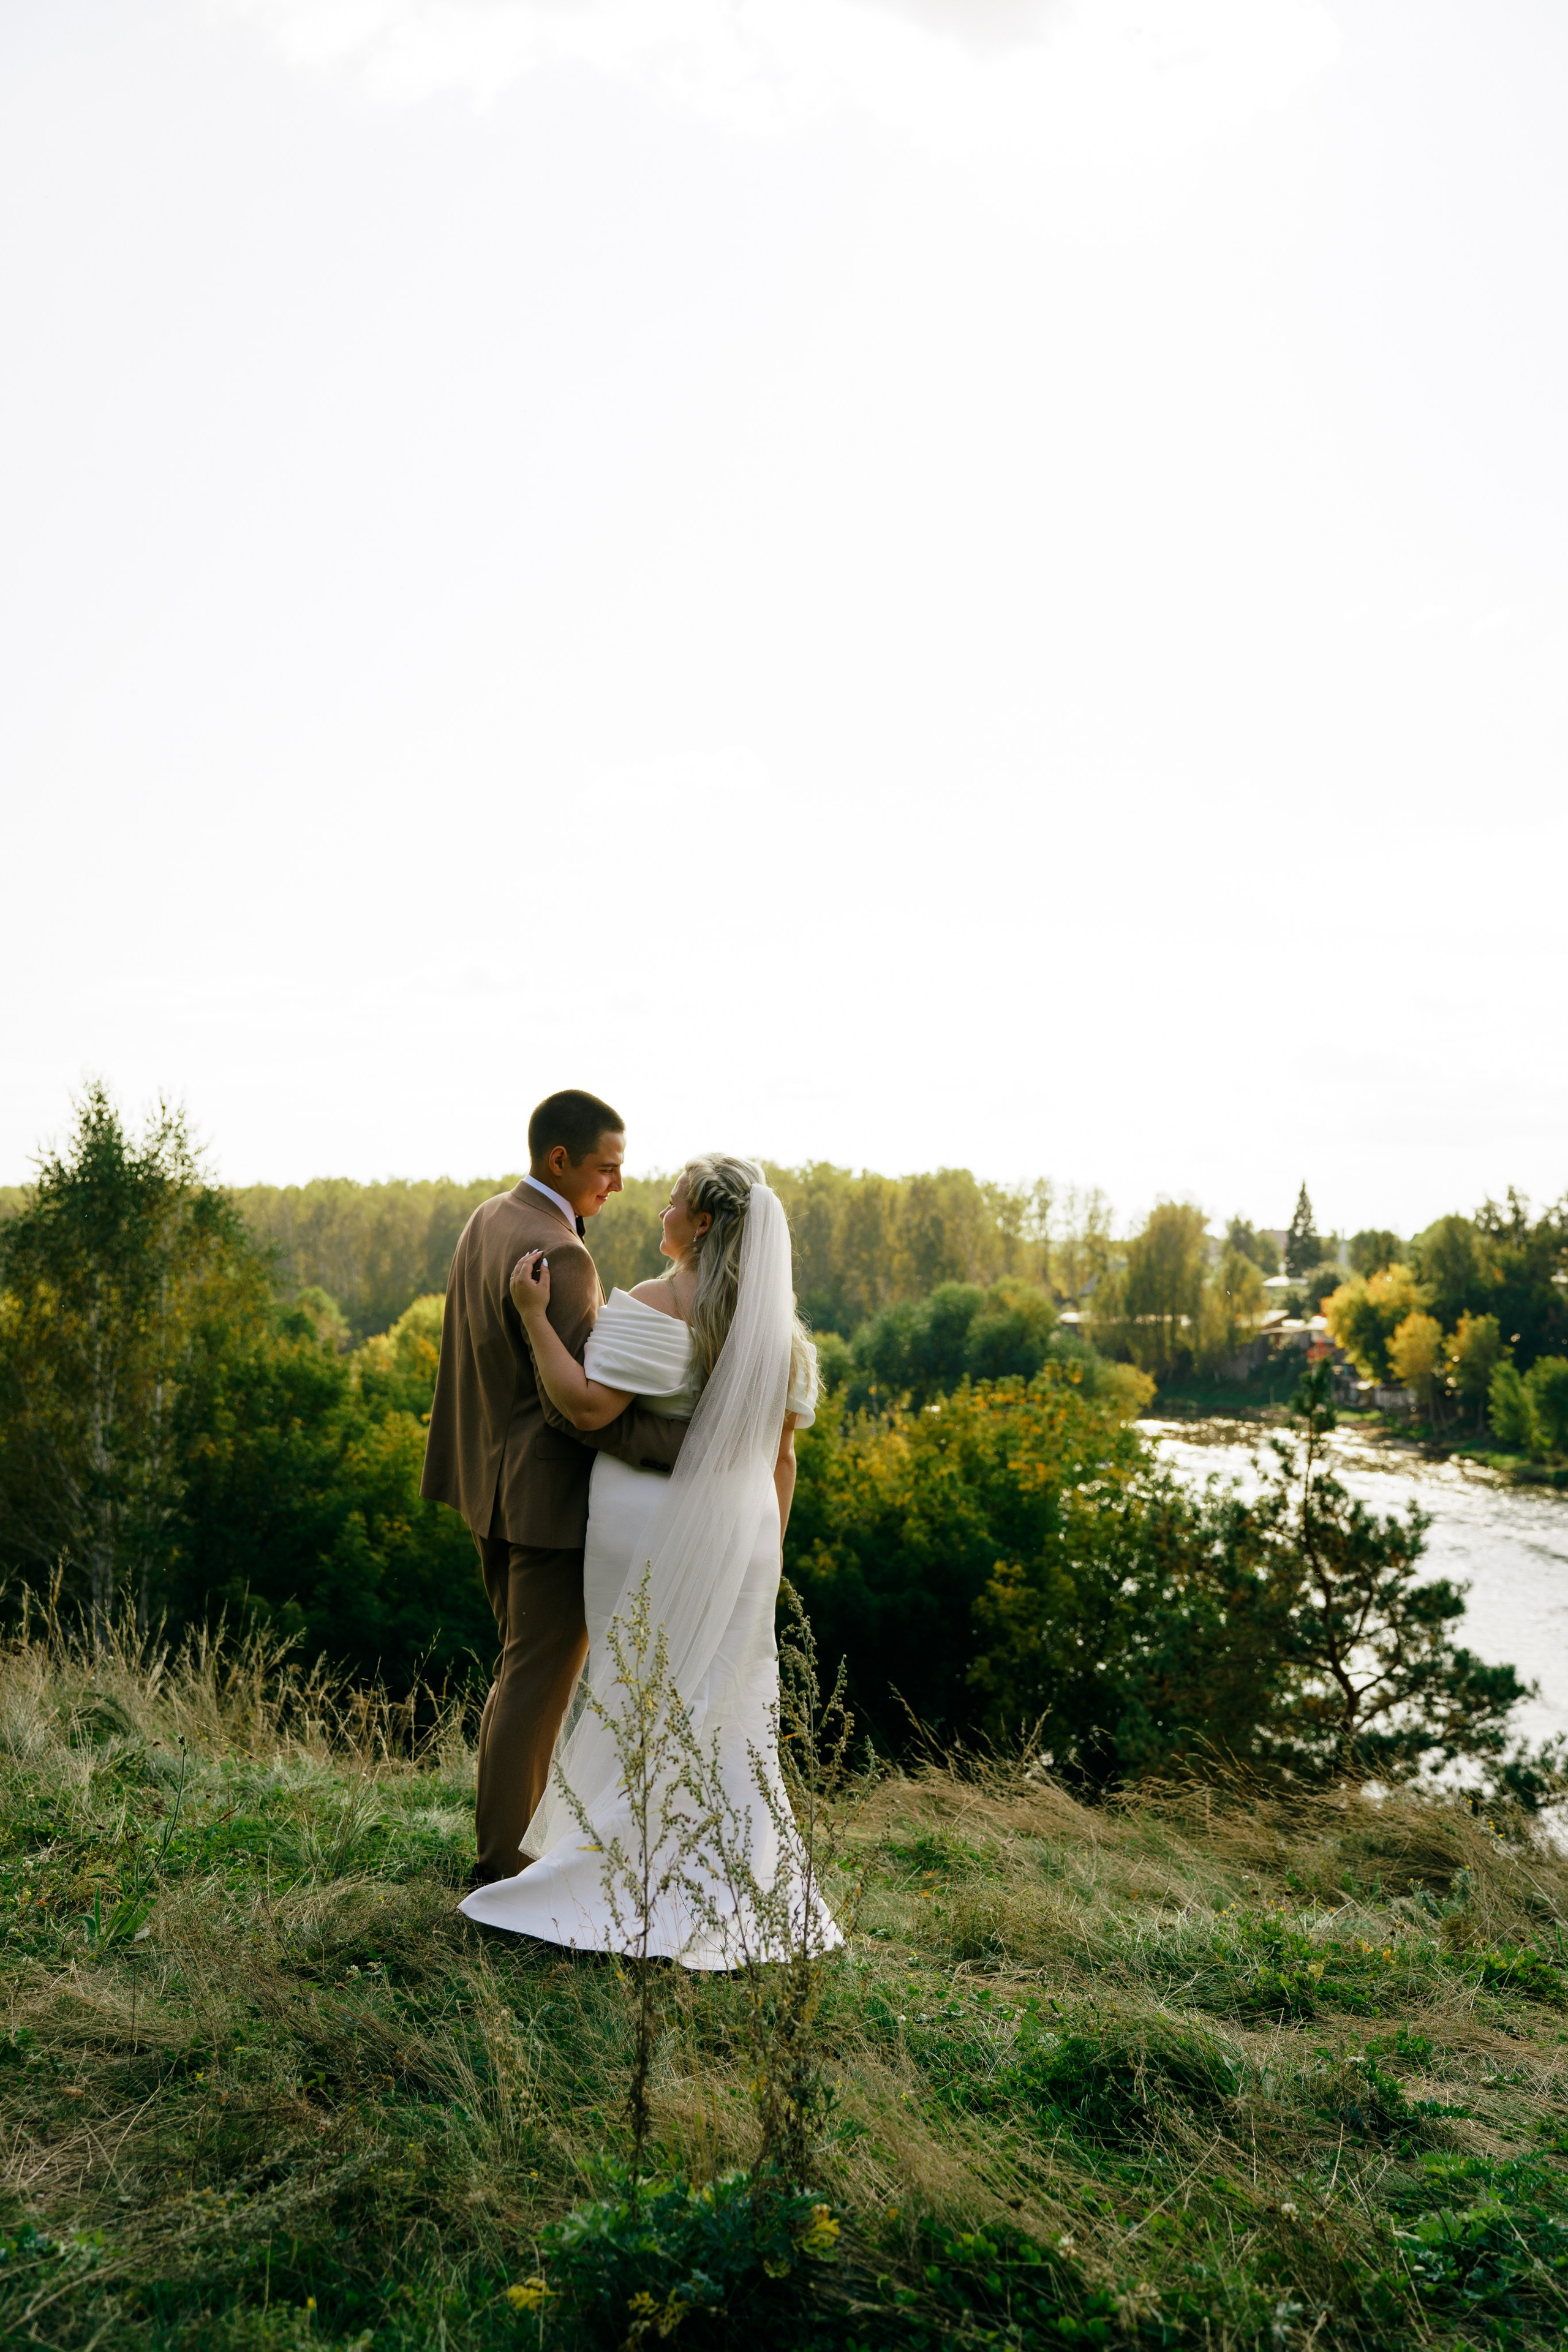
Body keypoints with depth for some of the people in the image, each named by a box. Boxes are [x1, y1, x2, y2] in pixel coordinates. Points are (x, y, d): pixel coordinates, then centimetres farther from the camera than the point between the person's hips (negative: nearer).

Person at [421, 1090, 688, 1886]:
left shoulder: (486, 1222, 8)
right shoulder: (557, 1255, -23)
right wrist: (685, 1445, -28)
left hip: (494, 1485, 10)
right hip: (551, 1499, -10)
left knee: (523, 1671, 21)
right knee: (538, 1681, 2)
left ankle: (501, 1839, 31)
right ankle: (505, 1859, 12)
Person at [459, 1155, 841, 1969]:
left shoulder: (653, 1307, -15)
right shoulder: (778, 1323, 6)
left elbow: (587, 1408, -21)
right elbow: (782, 1454, 9)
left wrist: (533, 1316, -16)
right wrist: (764, 1553, 17)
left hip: (653, 1532, -5)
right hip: (740, 1532, 5)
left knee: (637, 1698, 5)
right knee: (728, 1710, 12)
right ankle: (731, 1885, 14)